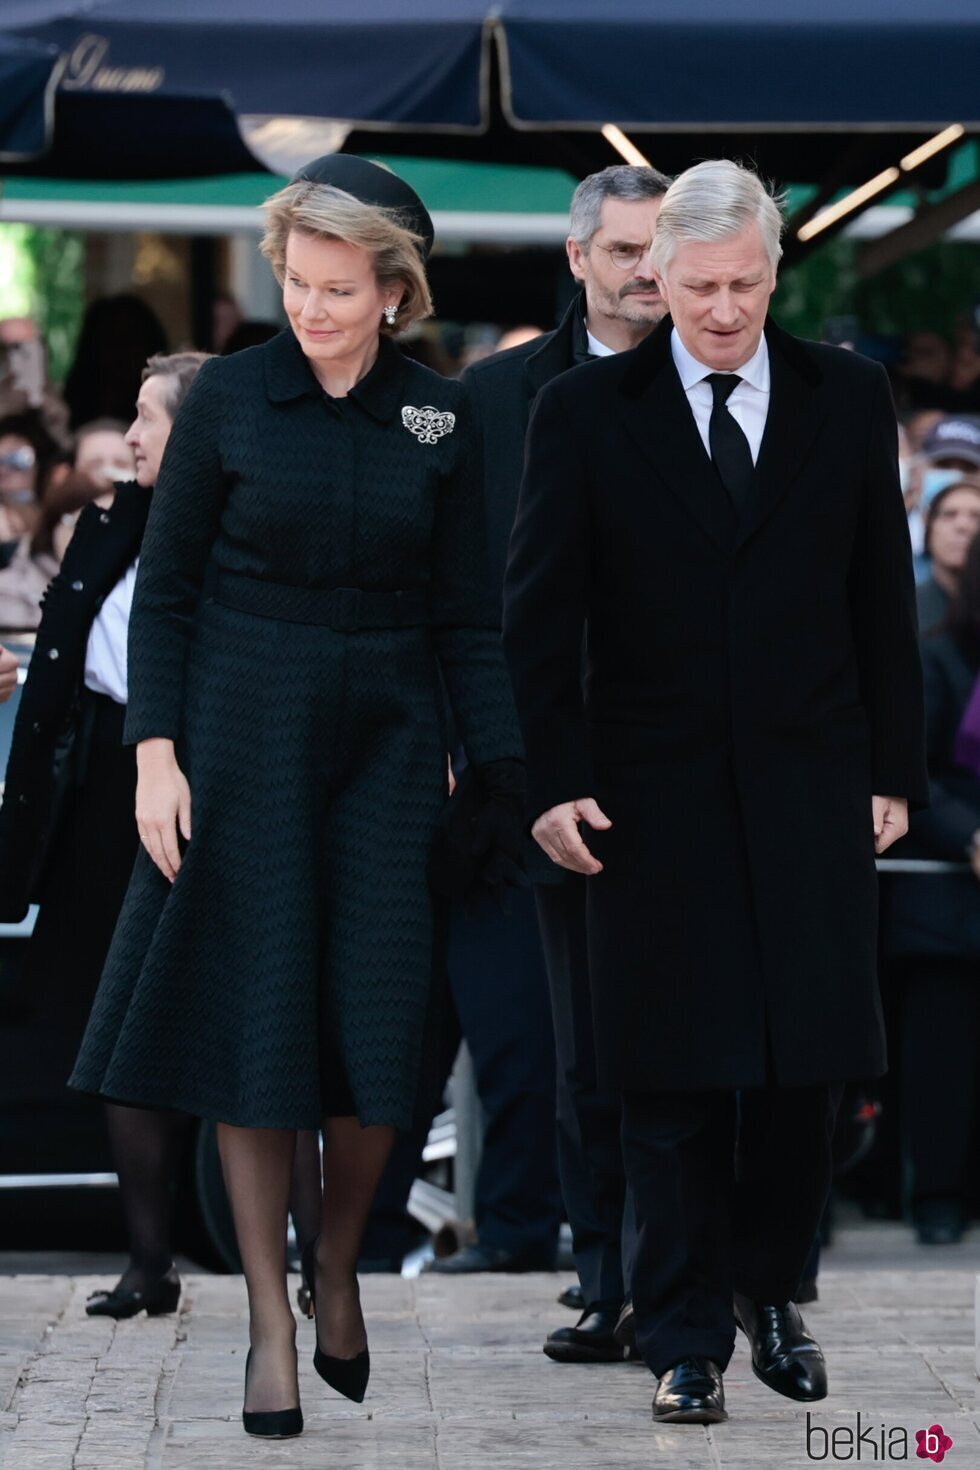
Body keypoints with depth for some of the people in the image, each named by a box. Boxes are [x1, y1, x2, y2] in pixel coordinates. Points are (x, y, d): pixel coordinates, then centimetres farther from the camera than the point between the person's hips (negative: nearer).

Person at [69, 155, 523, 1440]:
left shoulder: (437, 417, 2)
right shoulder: (231, 396, -3)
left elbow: (463, 613, 5)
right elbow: (166, 587, -1)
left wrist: (503, 773, -1)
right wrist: (156, 751, -9)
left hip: (387, 743, 2)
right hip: (245, 740, -1)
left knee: (380, 1031, -3)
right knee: (255, 1021, -1)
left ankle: (338, 1267, 21)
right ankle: (272, 1322, 7)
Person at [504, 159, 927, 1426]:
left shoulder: (849, 398, 5)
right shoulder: (585, 411, 0)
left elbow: (882, 599, 8)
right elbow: (539, 612, 1)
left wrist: (894, 771, 5)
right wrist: (554, 780, -6)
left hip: (812, 787, 2)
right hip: (657, 794, -1)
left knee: (807, 1062, 4)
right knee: (674, 1078, 2)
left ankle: (768, 1286, 25)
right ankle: (685, 1338, 12)